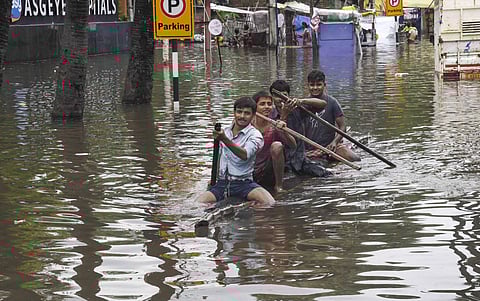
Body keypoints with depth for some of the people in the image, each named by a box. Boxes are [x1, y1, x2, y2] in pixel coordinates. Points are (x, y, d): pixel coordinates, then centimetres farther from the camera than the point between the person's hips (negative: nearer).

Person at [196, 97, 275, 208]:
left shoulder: (255, 135, -5)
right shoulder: (225, 132, 14)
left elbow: (245, 155, -25)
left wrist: (225, 140, -36)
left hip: (243, 183, -4)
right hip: (222, 182, 4)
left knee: (268, 202, -32)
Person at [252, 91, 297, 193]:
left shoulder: (274, 127, -2)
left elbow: (293, 145, -11)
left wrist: (283, 131, -29)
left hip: (269, 176, -1)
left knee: (277, 145, -24)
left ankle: (279, 186, -14)